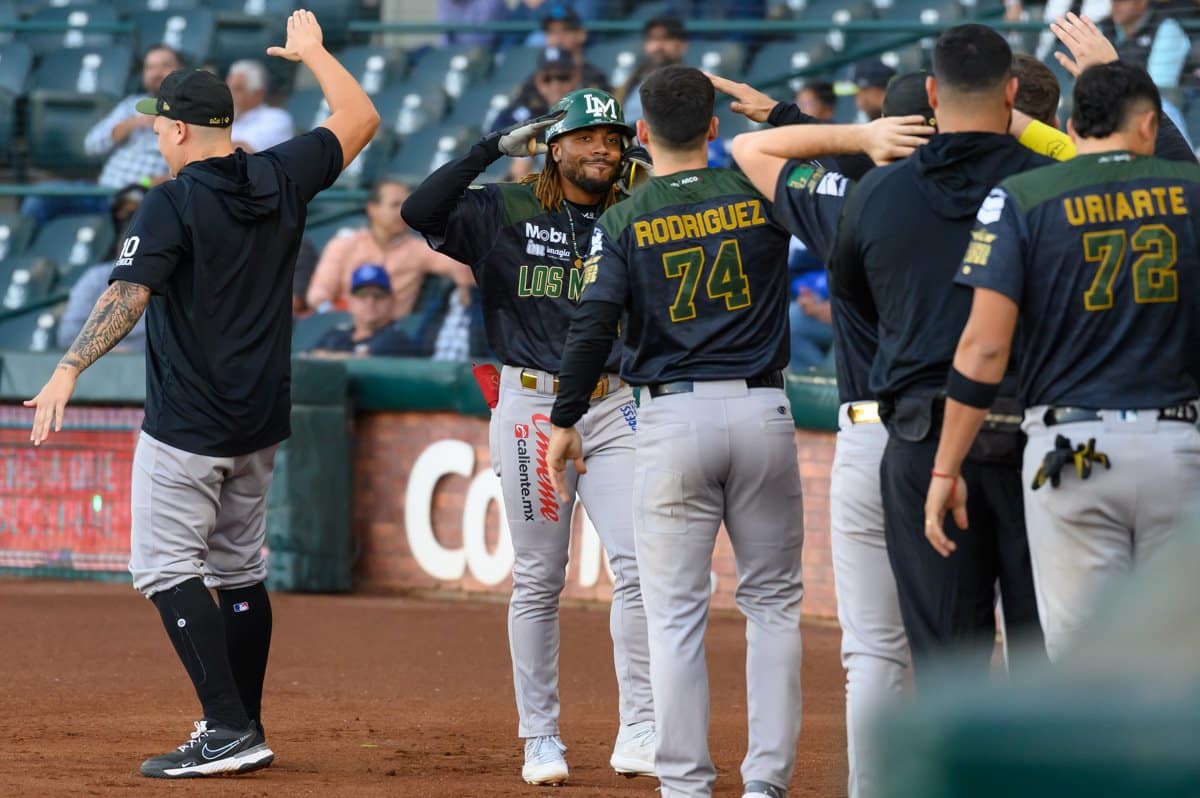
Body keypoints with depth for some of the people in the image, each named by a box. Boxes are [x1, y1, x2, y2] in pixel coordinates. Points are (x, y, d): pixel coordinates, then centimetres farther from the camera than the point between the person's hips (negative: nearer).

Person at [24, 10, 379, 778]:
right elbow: (360, 117, 16)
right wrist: (312, 52, 30)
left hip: (189, 422, -7)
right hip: (261, 419, 7)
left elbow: (127, 296, -27)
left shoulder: (173, 203, -15)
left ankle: (229, 729, -15)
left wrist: (69, 371, -34)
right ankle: (242, 733, 22)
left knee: (167, 567, -5)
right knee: (240, 568, 17)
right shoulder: (281, 179, 2)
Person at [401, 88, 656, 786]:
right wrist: (497, 147, -14)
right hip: (532, 406, -2)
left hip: (614, 407, 2)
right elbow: (421, 212, -14)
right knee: (539, 580, 4)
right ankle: (541, 739, 12)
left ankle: (640, 733, -6)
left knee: (640, 561, -11)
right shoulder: (506, 212, 0)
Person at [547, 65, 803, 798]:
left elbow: (593, 327, -7)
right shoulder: (761, 194, 0)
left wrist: (566, 421, 3)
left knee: (676, 613, 3)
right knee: (774, 601, 11)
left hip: (672, 416, -1)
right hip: (762, 411, 1)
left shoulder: (624, 223, -3)